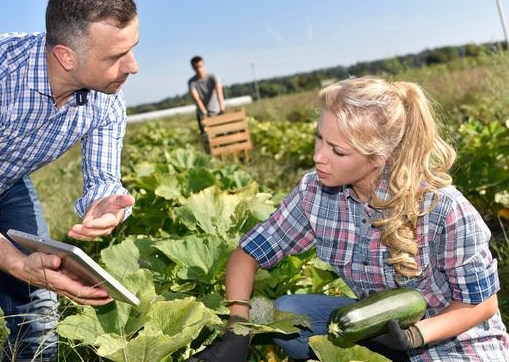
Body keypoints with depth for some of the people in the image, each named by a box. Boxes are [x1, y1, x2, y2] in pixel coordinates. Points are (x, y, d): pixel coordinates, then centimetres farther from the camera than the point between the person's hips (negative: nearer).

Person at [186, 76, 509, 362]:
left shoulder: (443, 208, -27)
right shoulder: (315, 193, -15)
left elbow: (481, 303, -14)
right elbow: (247, 254, -6)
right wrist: (237, 333, -21)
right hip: (378, 328, 5)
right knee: (280, 314, -15)